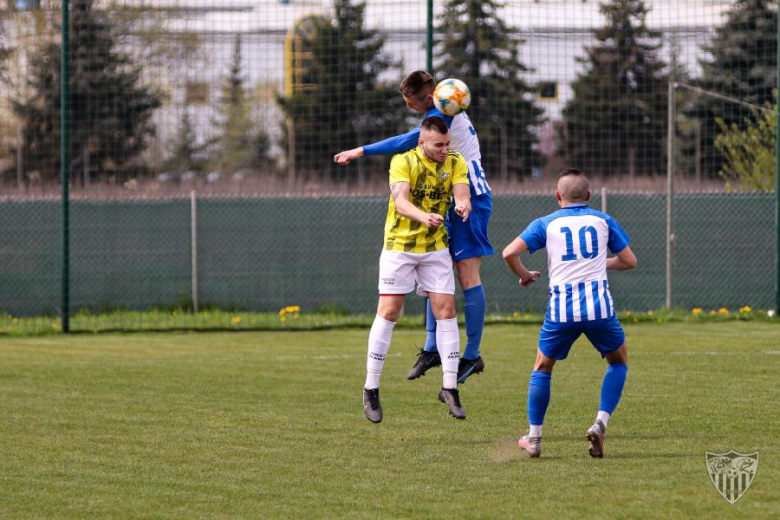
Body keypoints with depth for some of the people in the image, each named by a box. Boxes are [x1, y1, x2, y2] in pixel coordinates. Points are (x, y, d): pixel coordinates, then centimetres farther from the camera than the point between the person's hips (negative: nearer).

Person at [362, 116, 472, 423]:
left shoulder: (455, 163, -3)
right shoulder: (403, 162, -14)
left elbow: (462, 194, -17)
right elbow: (400, 201, -30)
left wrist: (463, 205, -42)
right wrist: (423, 216, -50)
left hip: (436, 248, 3)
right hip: (399, 247, -3)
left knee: (446, 311, -5)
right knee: (388, 313, -5)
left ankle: (449, 387, 3)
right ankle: (371, 390, 2)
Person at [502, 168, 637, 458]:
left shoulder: (546, 224, 9)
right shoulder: (603, 221, 12)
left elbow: (510, 253, -2)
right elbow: (629, 261, 15)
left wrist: (524, 275, 17)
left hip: (561, 309, 0)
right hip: (599, 306, 0)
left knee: (542, 367, 20)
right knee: (619, 361, 22)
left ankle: (534, 438, 18)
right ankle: (600, 424, 4)